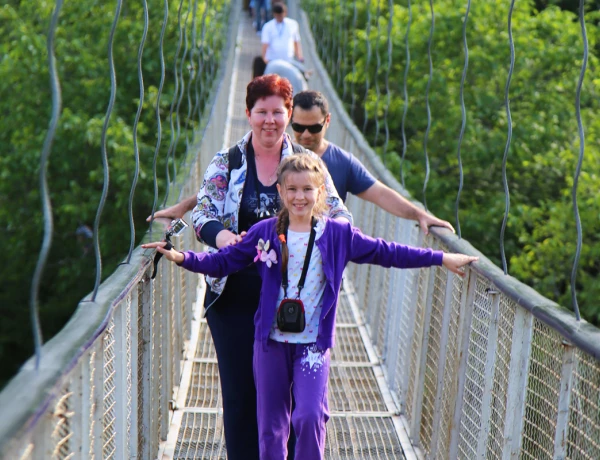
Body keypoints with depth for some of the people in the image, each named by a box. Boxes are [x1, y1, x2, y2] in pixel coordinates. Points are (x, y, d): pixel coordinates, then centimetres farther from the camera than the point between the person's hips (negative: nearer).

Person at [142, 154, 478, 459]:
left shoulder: (338, 234, 0)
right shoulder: (264, 233, 1)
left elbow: (386, 252, 6)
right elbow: (224, 261, 6)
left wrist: (440, 258, 6)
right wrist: (183, 258, -7)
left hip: (313, 342, -1)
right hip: (271, 341, 1)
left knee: (310, 416, -16)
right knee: (271, 425, 6)